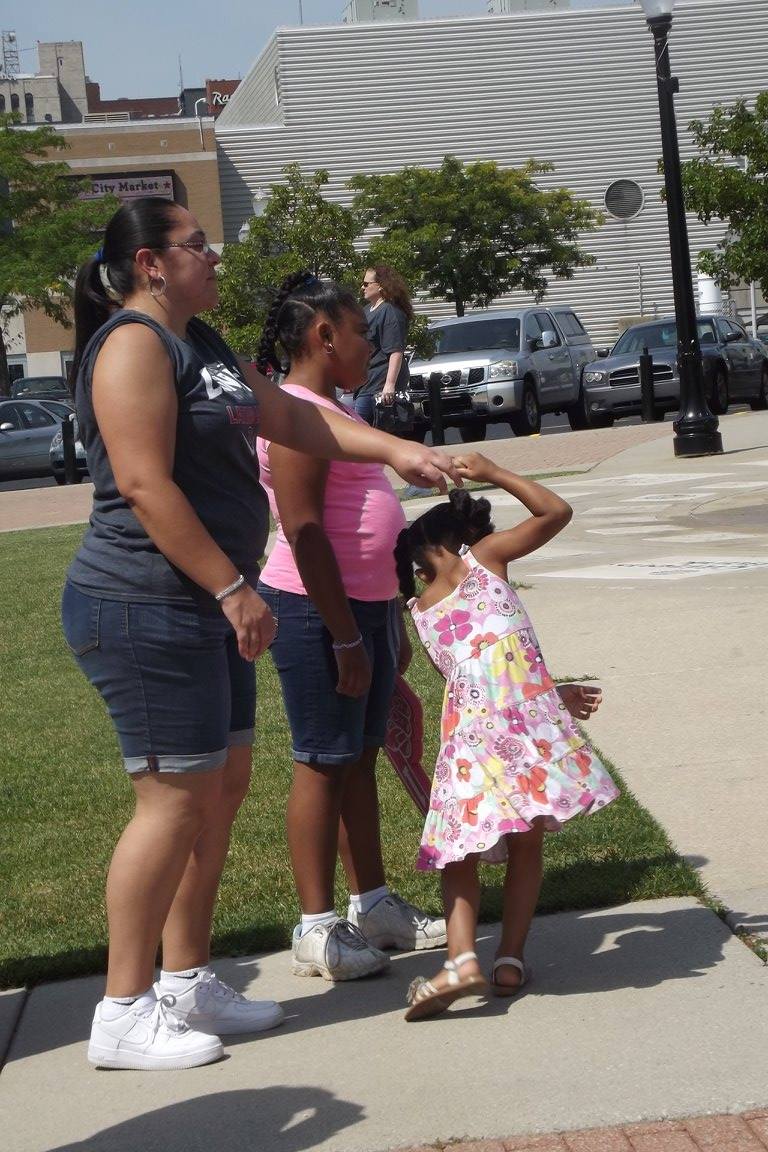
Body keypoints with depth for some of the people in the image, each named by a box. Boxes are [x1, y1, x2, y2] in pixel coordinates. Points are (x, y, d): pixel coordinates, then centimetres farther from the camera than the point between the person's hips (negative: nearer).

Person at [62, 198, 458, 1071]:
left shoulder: (200, 345, 18)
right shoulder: (134, 344, -14)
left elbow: (292, 417, 23)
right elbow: (145, 485, -21)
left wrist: (397, 451, 15)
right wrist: (234, 588, -20)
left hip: (200, 607, 10)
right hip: (146, 607, -10)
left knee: (223, 787, 13)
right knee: (175, 800, -7)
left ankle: (186, 983, 24)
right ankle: (124, 1014, 2)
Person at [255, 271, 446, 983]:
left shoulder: (332, 408, 17)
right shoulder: (295, 410, -15)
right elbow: (303, 531, -21)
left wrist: (391, 621, 22)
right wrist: (345, 638, -21)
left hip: (366, 605, 10)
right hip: (316, 610, -10)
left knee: (361, 757, 15)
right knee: (322, 763, -3)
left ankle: (373, 904, 24)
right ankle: (317, 929, 5)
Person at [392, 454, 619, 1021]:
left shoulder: (420, 608, 25)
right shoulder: (483, 556, 14)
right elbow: (557, 511, 19)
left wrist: (550, 695, 33)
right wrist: (493, 474, 23)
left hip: (466, 718, 3)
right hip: (523, 708, -2)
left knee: (460, 848, 7)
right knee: (526, 843, 10)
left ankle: (462, 957, -13)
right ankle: (511, 959, 5)